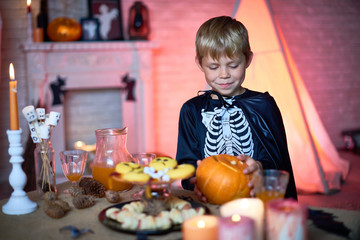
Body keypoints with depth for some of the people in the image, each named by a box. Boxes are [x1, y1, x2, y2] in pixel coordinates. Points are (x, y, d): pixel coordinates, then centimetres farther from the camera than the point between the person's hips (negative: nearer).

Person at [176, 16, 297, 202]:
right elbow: (186, 161, 5)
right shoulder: (192, 110, 12)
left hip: (254, 199, 0)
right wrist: (195, 180, -19)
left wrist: (260, 167, -23)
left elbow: (276, 160, 1)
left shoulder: (263, 106, 8)